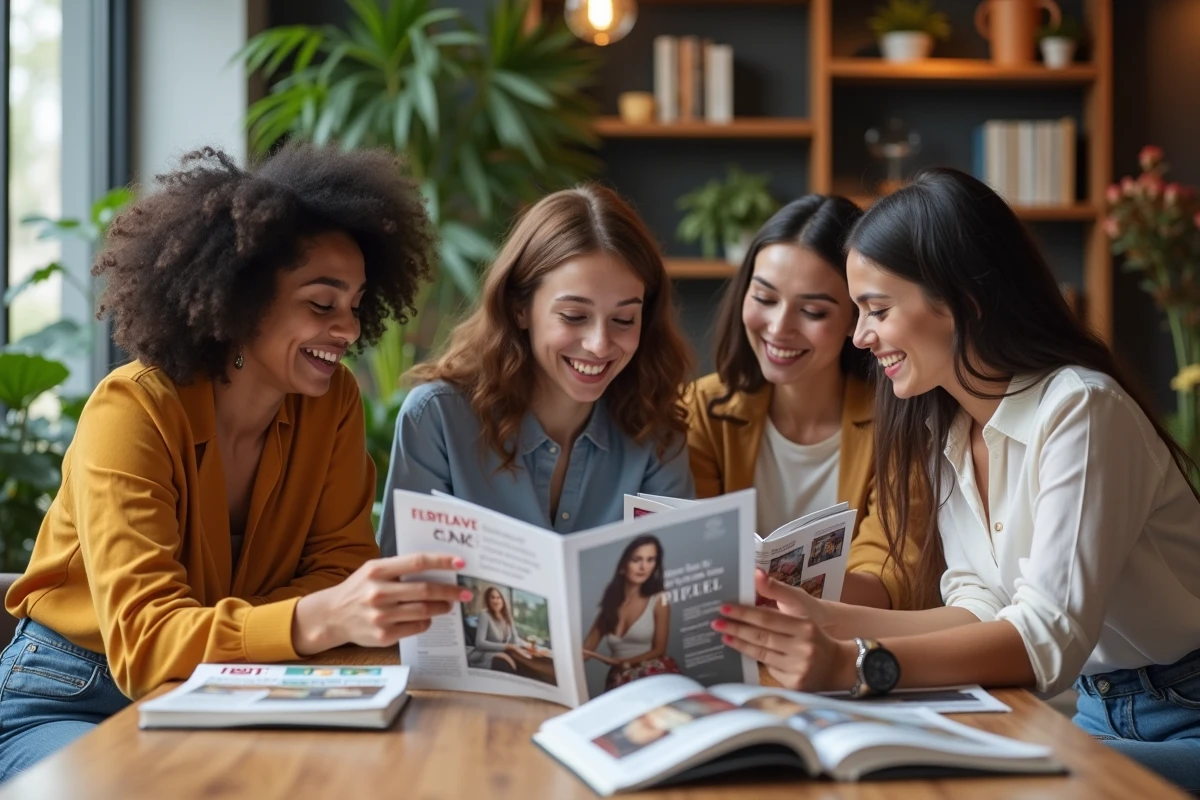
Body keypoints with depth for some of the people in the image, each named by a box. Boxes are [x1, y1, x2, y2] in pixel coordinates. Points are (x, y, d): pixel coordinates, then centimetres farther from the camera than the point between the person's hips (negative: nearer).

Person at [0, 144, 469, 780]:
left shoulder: (333, 402, -5)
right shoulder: (131, 412, -20)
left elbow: (341, 563, -7)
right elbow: (143, 640, -31)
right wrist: (320, 618, -48)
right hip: (67, 704, -5)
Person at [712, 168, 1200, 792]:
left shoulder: (1078, 410, -19)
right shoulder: (947, 435, 7)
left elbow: (1049, 635, -28)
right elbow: (984, 614, 1)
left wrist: (856, 665, -38)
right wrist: (824, 621, -11)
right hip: (1100, 714, 7)